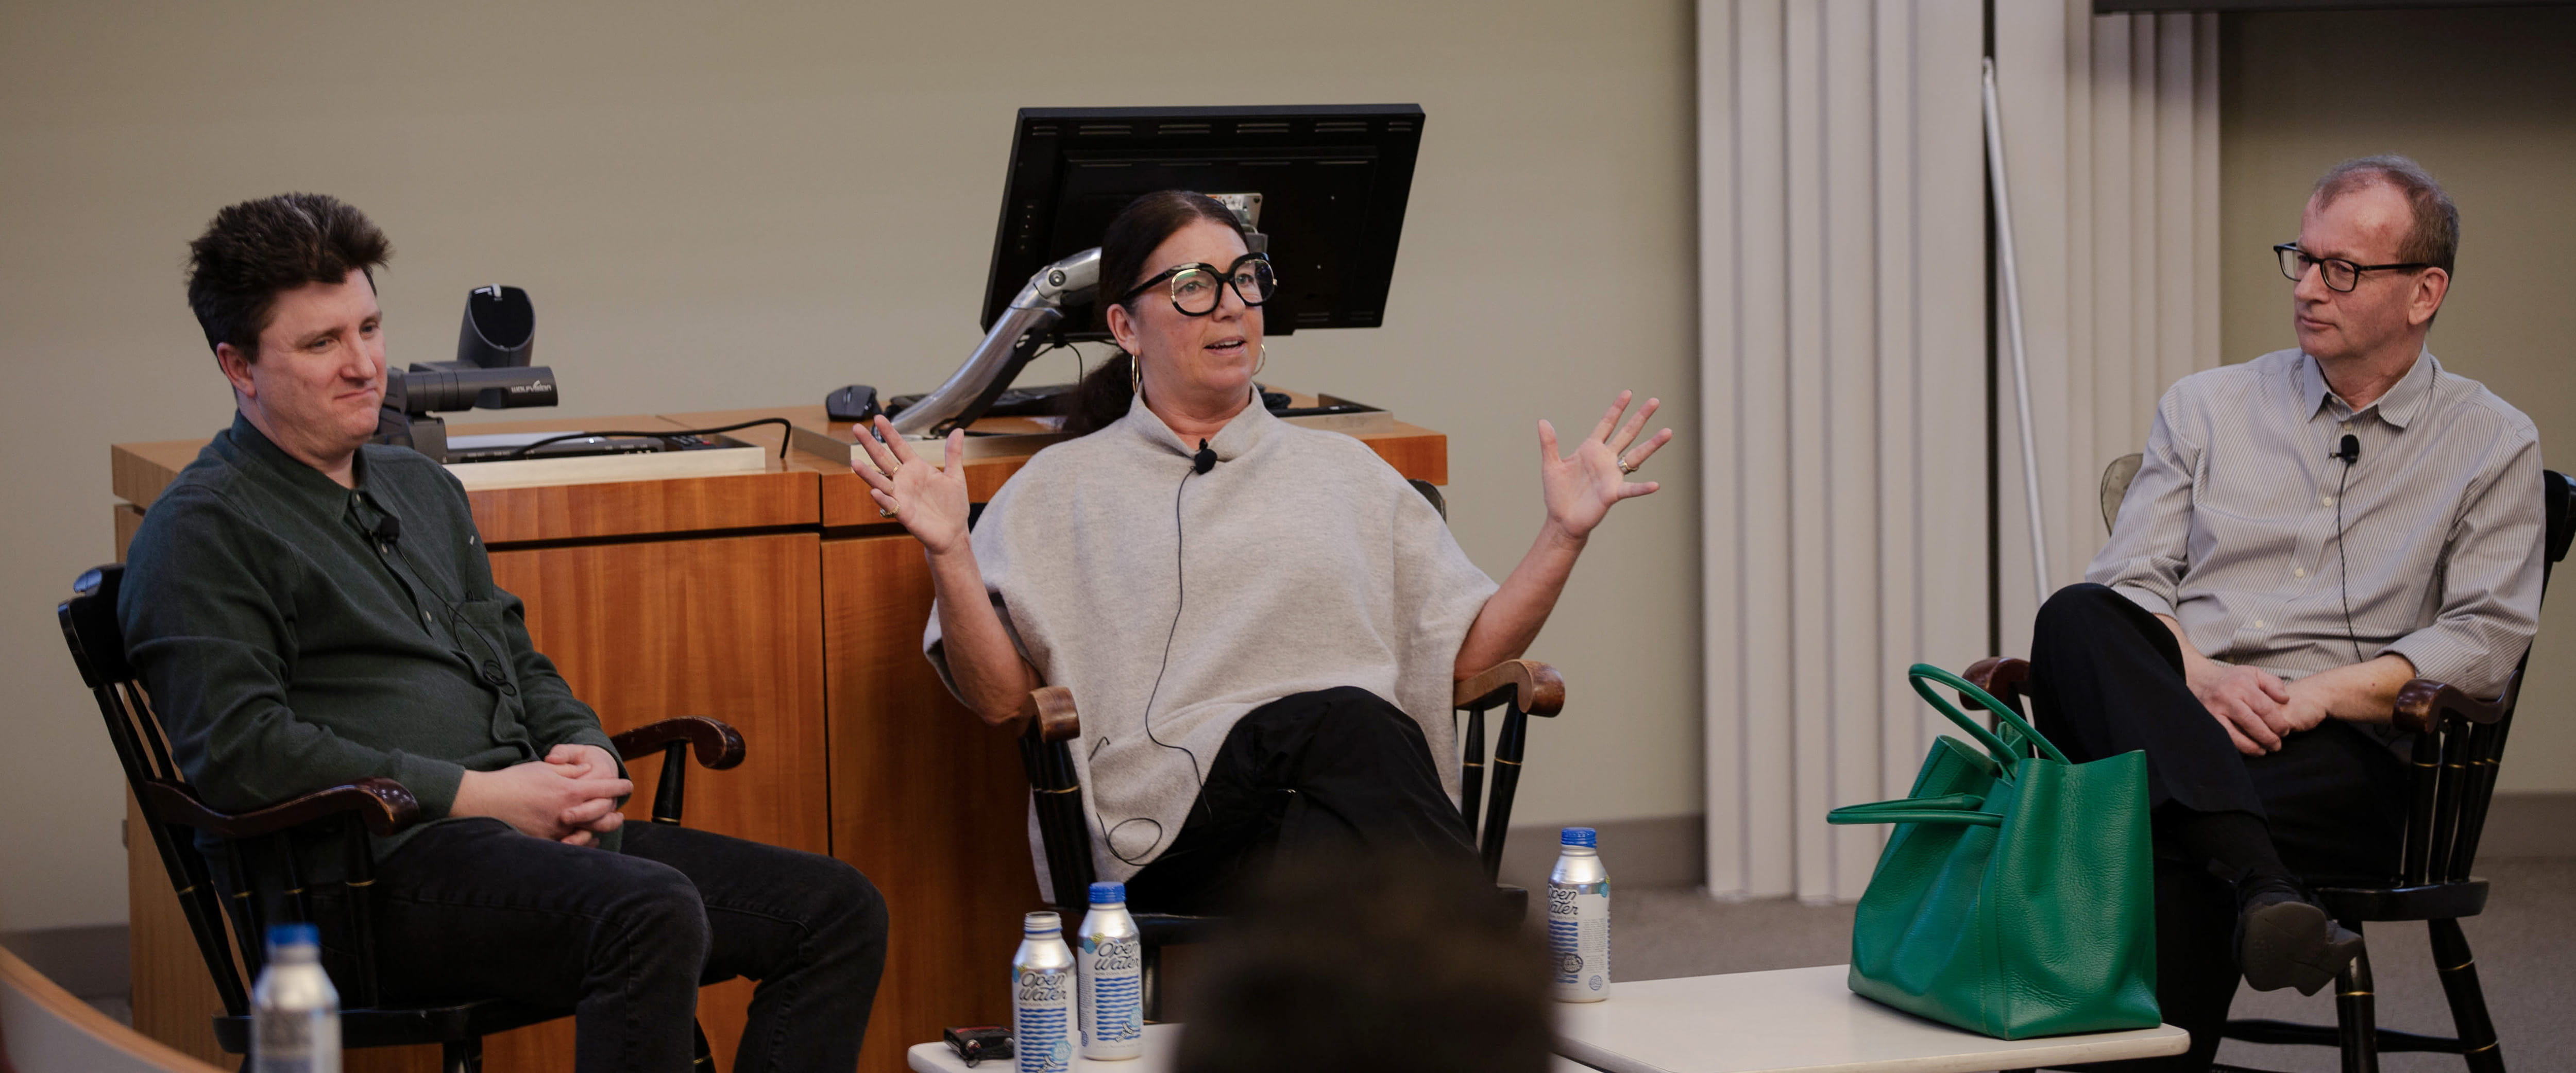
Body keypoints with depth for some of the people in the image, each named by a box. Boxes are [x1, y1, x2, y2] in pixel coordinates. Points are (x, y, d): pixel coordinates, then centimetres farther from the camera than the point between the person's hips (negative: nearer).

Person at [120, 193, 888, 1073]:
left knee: (837, 909, -5)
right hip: (376, 873, -9)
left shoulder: (421, 489, 25)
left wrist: (587, 755, 6)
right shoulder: (203, 531, -2)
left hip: (542, 834, 9)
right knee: (652, 916, -36)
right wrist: (477, 795, -15)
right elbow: (239, 751, -14)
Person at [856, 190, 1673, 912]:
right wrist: (948, 552, -4)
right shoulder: (1063, 486, 20)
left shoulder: (1343, 470, 28)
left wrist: (1565, 534, 11)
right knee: (1343, 722, -38)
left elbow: (1468, 654, 22)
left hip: (1367, 775, 3)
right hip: (1178, 808, -2)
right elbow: (1000, 696, 9)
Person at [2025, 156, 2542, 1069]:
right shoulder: (2206, 407, 20)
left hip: (2341, 760, -3)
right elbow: (2126, 582, 10)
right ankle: (2259, 884, -51)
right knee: (2077, 618, -34)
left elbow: (2487, 636, 2)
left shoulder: (2493, 446, 13)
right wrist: (2195, 674, -12)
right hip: (2168, 722, 3)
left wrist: (2322, 692, -12)